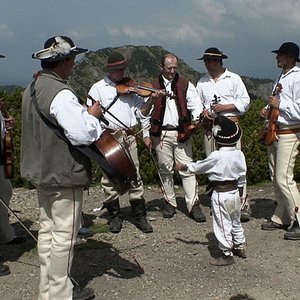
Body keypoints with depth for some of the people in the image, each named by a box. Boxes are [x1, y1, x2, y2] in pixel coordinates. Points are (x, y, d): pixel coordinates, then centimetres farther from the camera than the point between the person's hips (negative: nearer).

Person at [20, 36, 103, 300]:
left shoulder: (32, 89, 9)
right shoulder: (61, 94, -22)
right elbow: (81, 133, -27)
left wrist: (84, 115, 10)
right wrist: (93, 115, -9)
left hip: (41, 170, 10)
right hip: (64, 174, -10)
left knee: (48, 229, 17)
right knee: (64, 235, 1)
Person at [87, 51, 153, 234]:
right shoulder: (98, 88, 5)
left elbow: (140, 111, 10)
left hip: (129, 135, 2)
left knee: (135, 176, 2)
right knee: (109, 178, 4)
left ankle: (141, 216, 9)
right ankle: (115, 216, 16)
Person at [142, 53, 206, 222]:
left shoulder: (186, 85, 7)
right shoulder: (153, 86, 9)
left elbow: (196, 105, -3)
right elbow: (144, 113, 9)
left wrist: (196, 118, -22)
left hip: (182, 133, -1)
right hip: (161, 134, 1)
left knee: (187, 169, -5)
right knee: (166, 169, 8)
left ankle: (194, 205, -2)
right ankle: (170, 203, 20)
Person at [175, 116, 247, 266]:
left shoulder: (216, 156, -19)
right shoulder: (239, 154, -1)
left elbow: (199, 167, -7)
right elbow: (242, 175, 8)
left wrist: (183, 166, 8)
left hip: (220, 194, -7)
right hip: (235, 191, 7)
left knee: (222, 225, 3)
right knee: (235, 221, 23)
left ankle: (227, 254, 10)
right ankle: (240, 247, 37)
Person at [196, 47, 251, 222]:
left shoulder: (234, 79, 4)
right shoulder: (202, 82, 15)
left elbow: (245, 101, 1)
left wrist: (225, 107, -11)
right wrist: (203, 111, -4)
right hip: (210, 127, 4)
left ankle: (243, 206, -8)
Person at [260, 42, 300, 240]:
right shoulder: (281, 78, 14)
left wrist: (280, 104, -17)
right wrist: (268, 110, 10)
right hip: (274, 132, 10)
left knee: (284, 178, -12)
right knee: (276, 177, 14)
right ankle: (281, 218, 26)